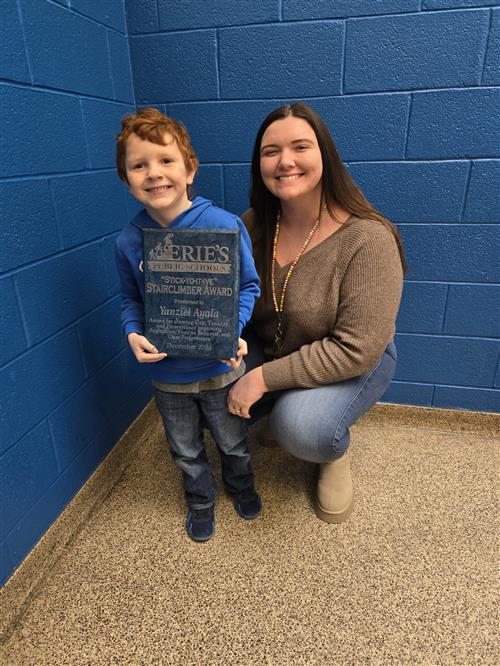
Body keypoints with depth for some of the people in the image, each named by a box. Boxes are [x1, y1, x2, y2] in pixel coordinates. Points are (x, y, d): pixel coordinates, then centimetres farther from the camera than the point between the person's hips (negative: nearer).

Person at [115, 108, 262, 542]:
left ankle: (241, 485, 57)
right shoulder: (129, 241, -11)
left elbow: (249, 286, -9)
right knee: (186, 450, 24)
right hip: (166, 374, 2)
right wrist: (134, 334, -17)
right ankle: (200, 500, 54)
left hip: (220, 367, -1)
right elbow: (131, 299, 2)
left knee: (233, 441, 24)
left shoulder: (225, 225, -19)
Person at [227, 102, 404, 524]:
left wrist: (264, 377, -26)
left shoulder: (368, 239, -25)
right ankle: (278, 409, 16)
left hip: (353, 363, -4)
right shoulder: (253, 226, -9)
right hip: (269, 349, 5)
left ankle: (337, 453, 6)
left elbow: (358, 349, -27)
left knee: (301, 428, -32)